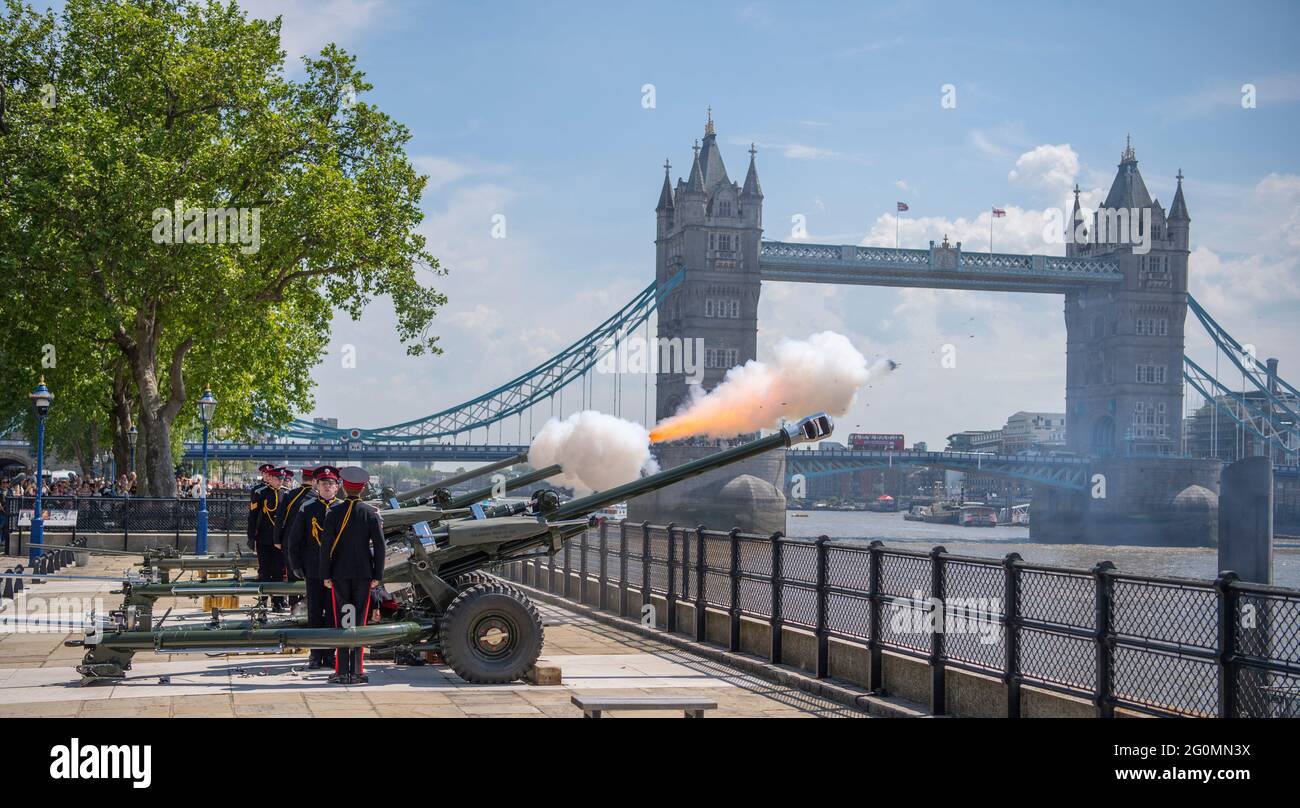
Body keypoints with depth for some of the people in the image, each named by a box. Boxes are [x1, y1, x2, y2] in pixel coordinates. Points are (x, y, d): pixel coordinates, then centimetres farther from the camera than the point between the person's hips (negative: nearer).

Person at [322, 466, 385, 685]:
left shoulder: (334, 512, -5)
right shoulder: (372, 513, -2)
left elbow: (326, 545, -7)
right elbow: (379, 546, -3)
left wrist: (326, 575, -2)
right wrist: (377, 575, 2)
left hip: (340, 574, -1)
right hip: (364, 574, 1)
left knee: (342, 621, 3)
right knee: (359, 620, 6)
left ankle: (342, 671, 1)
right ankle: (357, 671, 4)